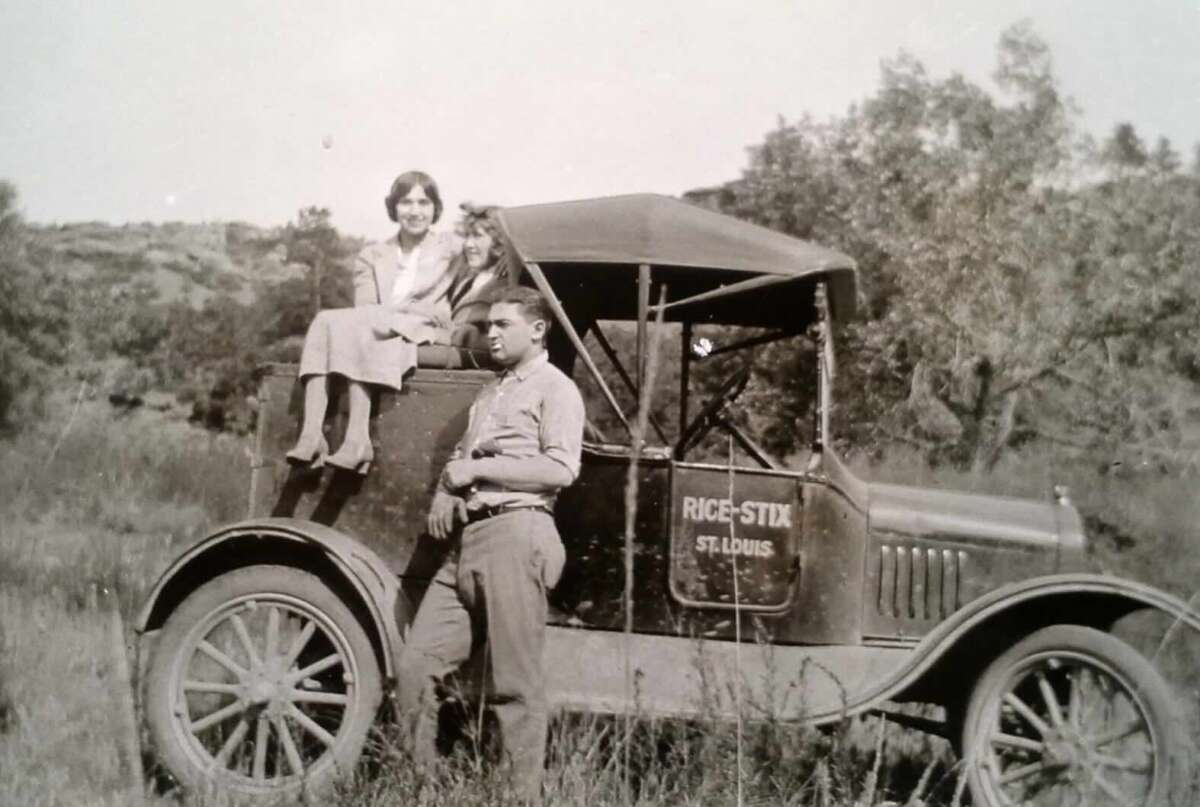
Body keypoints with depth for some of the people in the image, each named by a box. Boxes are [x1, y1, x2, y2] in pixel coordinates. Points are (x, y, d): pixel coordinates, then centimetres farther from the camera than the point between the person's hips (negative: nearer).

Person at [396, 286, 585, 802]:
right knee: (414, 665, 1)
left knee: (514, 683, -6)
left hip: (512, 536, -8)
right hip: (466, 539, 8)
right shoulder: (488, 394, 26)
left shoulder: (555, 388, 1)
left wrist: (477, 468, -10)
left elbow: (560, 469, -12)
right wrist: (445, 492, 7)